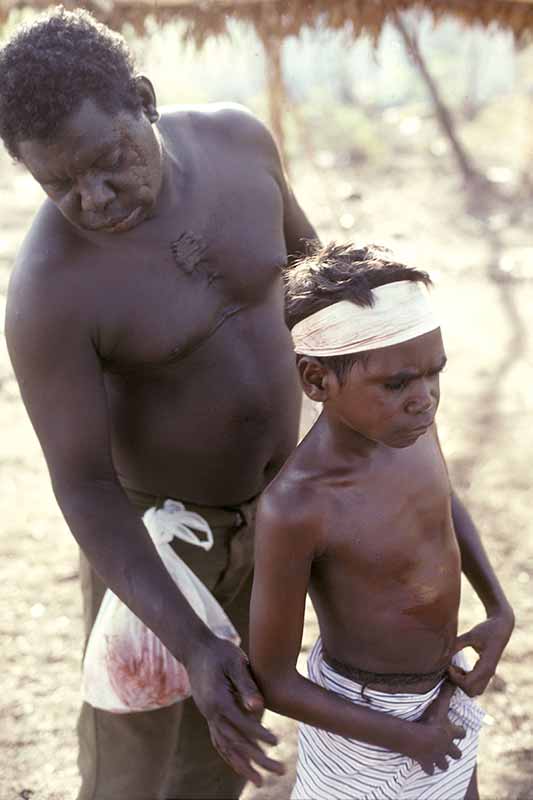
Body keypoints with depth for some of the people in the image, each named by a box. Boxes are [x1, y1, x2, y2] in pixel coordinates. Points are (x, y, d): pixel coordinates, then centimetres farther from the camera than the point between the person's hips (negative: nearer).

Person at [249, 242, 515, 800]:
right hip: (361, 717, -6)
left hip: (445, 688, 6)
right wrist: (404, 737, -15)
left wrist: (500, 611, -4)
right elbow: (271, 680, -23)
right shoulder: (294, 509, -35)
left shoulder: (405, 416, -16)